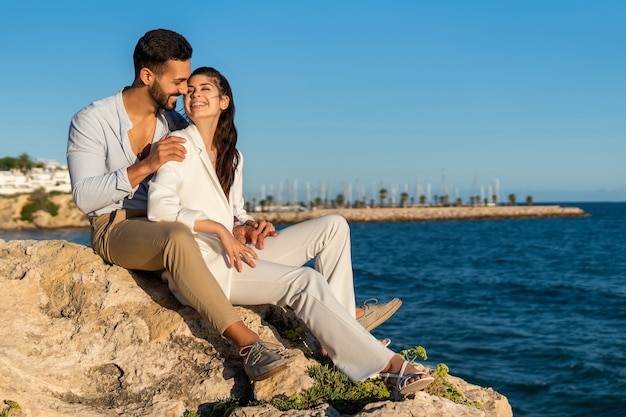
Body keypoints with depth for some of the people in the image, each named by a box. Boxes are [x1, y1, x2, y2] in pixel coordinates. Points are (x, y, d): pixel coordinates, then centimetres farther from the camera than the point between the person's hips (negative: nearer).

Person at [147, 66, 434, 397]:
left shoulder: (232, 156, 19)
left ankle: (334, 334, -12)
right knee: (305, 281, -27)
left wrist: (251, 226, -2)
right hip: (202, 262, -8)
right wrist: (219, 230, -24)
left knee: (334, 227, -3)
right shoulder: (180, 145, -3)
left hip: (233, 252, 8)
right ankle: (386, 364, -23)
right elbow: (159, 206, -18)